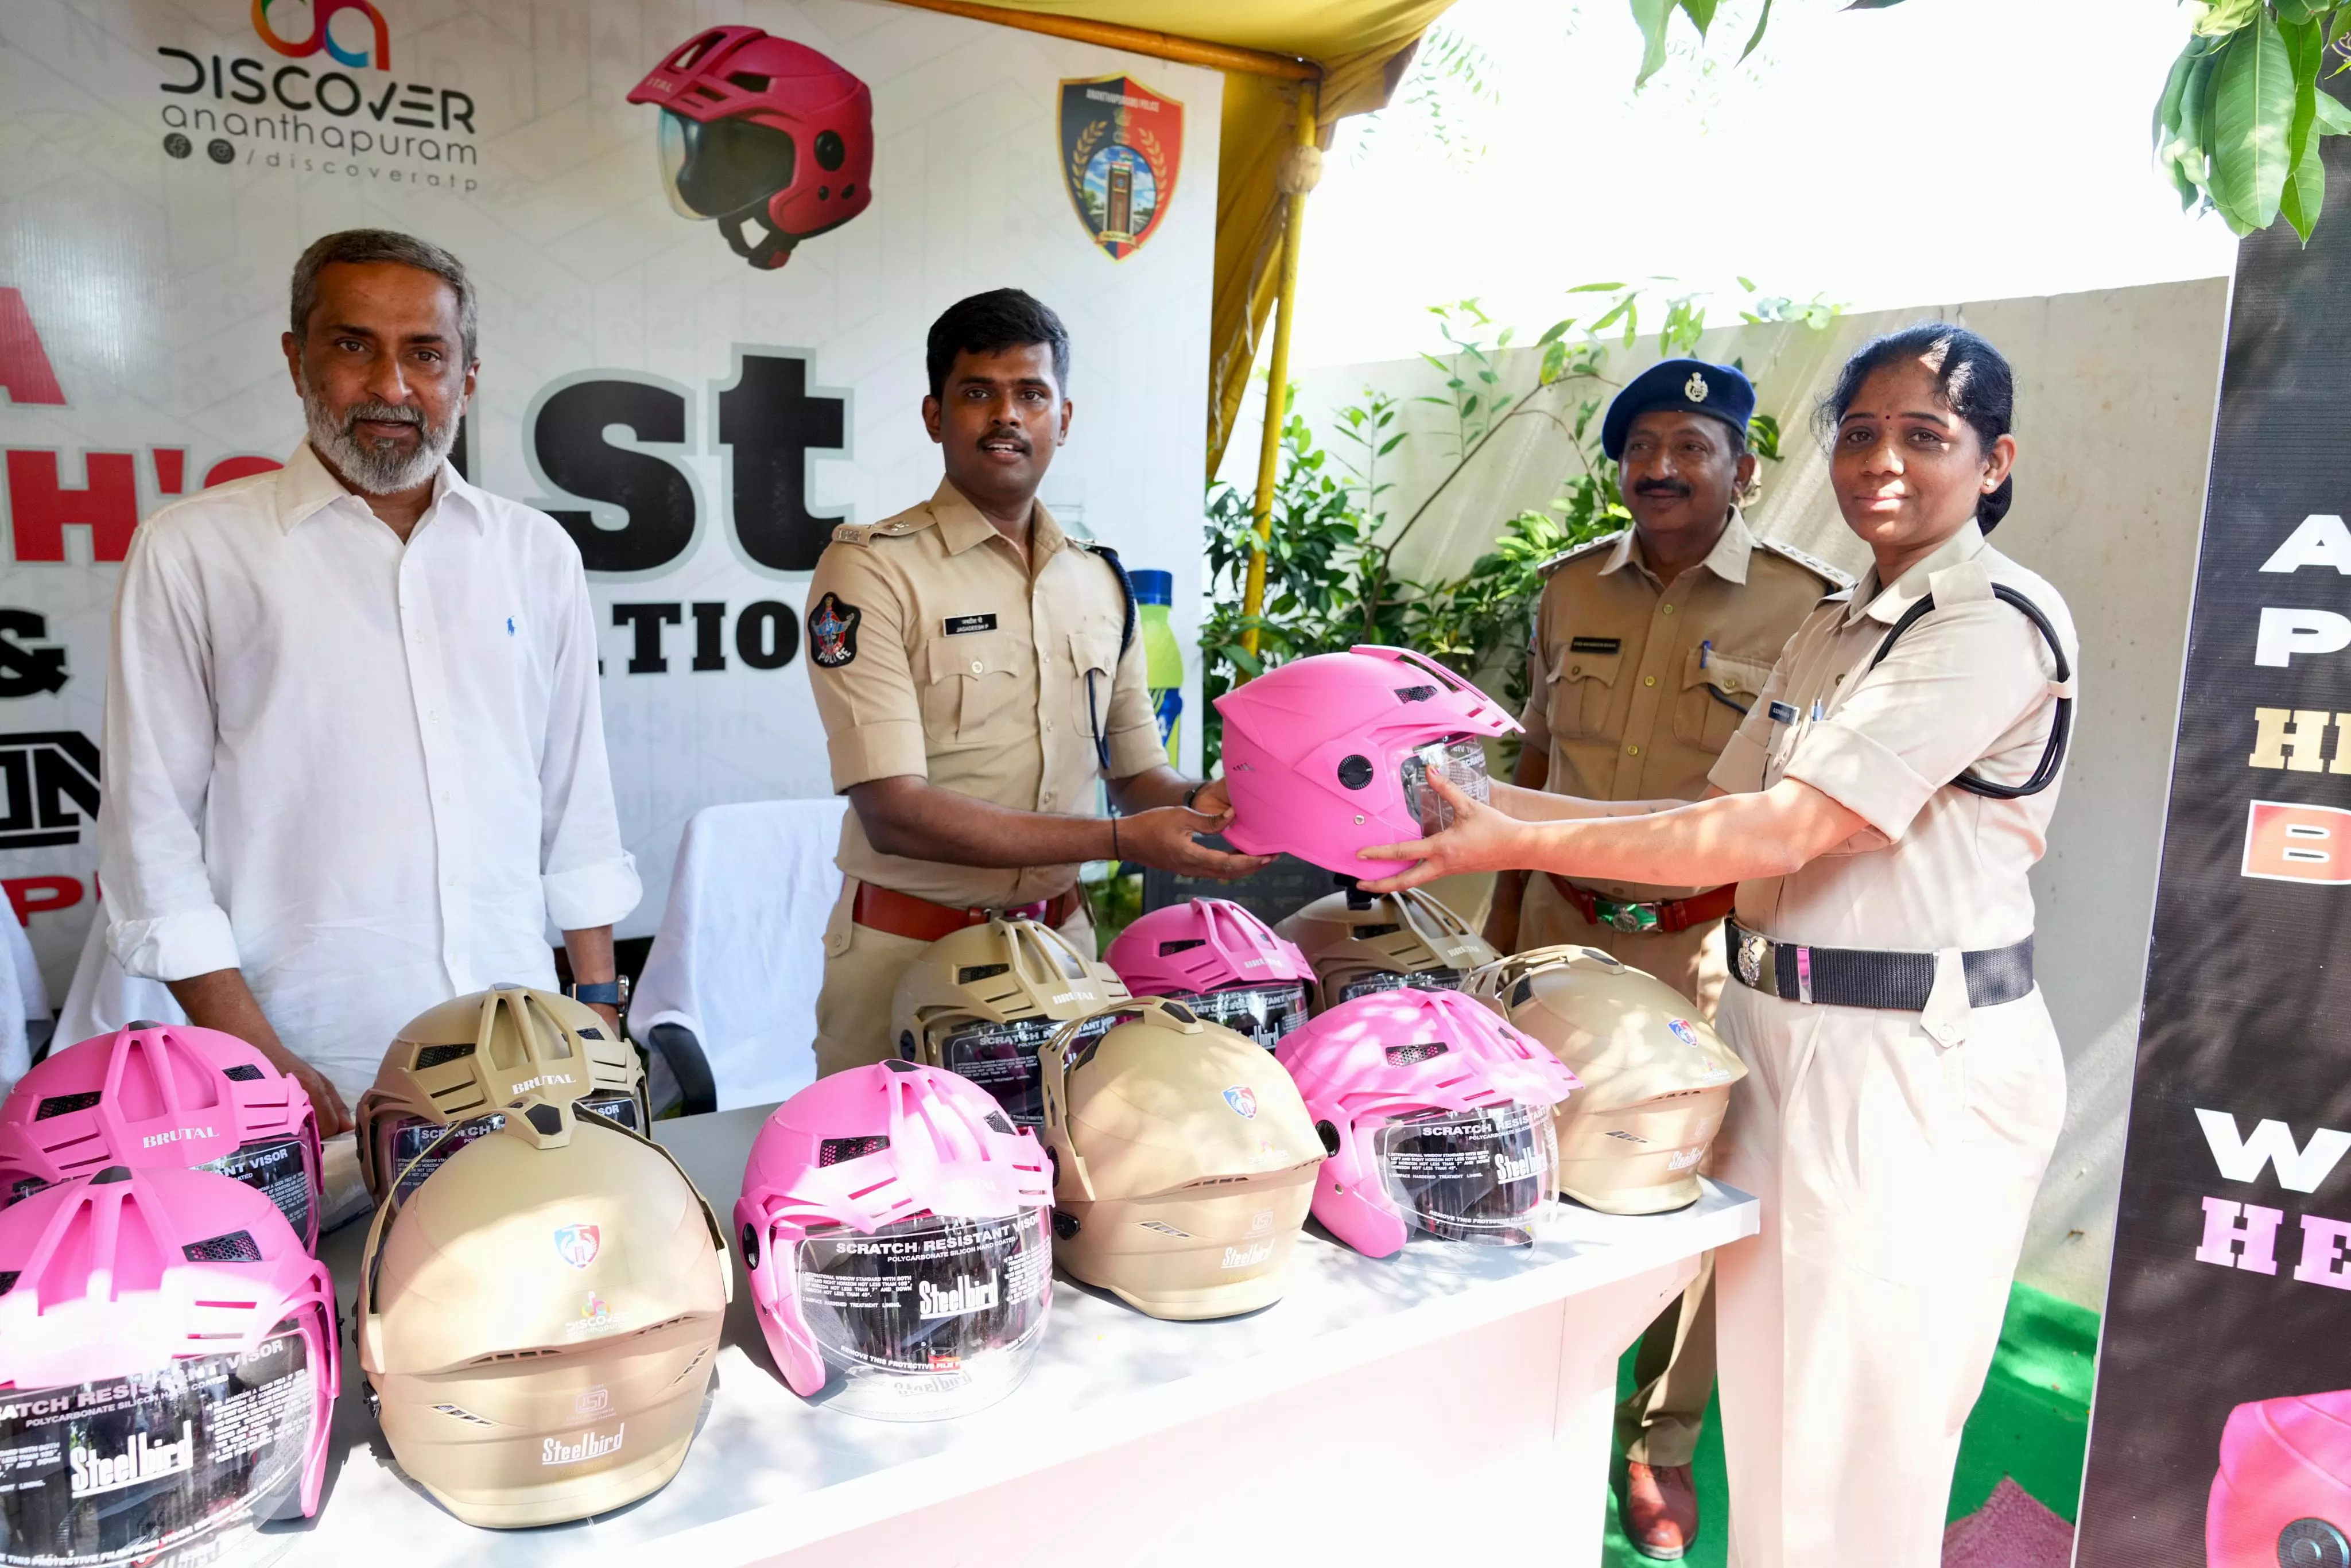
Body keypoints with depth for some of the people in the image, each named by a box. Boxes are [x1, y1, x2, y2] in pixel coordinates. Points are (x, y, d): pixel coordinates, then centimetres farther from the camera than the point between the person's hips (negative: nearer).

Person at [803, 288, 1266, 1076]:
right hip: (908, 949, -4)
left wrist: (1200, 804, -10)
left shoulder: (1100, 581, 9)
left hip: (1060, 942, 5)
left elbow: (1138, 773, 14)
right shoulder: (869, 570, -10)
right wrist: (1120, 840, -21)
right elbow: (894, 812, -18)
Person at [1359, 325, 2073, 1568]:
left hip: (1918, 1062, -7)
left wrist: (1518, 843, -21)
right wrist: (1493, 805, -2)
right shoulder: (1837, 626, 13)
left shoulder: (1998, 621, -13)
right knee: (1767, 1404, 17)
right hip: (1781, 1032, 7)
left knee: (1855, 1439, 7)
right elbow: (1727, 814, 7)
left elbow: (1786, 830, -21)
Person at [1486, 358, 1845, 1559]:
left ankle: (1662, 1442, 27)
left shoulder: (1805, 606, -6)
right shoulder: (1569, 590, 6)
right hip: (1563, 926, 3)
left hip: (1708, 949, -3)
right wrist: (1504, 906, 13)